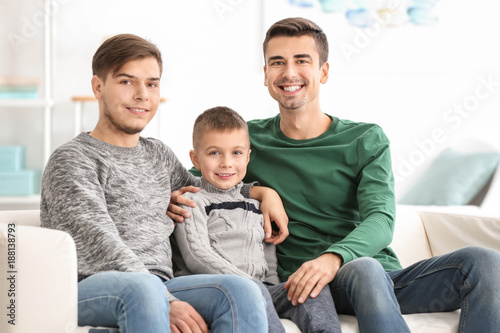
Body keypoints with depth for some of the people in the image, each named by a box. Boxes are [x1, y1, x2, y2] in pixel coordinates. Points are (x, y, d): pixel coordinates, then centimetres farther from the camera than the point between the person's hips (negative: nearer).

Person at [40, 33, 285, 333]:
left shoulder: (159, 155, 24)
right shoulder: (72, 159, 2)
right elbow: (102, 247, -11)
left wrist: (259, 190, 21)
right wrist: (167, 304, -23)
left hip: (159, 287, 6)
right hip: (89, 291, -6)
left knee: (241, 290, -25)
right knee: (143, 287, -41)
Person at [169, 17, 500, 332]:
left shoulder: (367, 140, 7)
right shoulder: (248, 140, 9)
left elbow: (381, 219, -8)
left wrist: (334, 257, -30)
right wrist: (176, 196, -6)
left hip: (388, 279, 2)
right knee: (364, 268, -38)